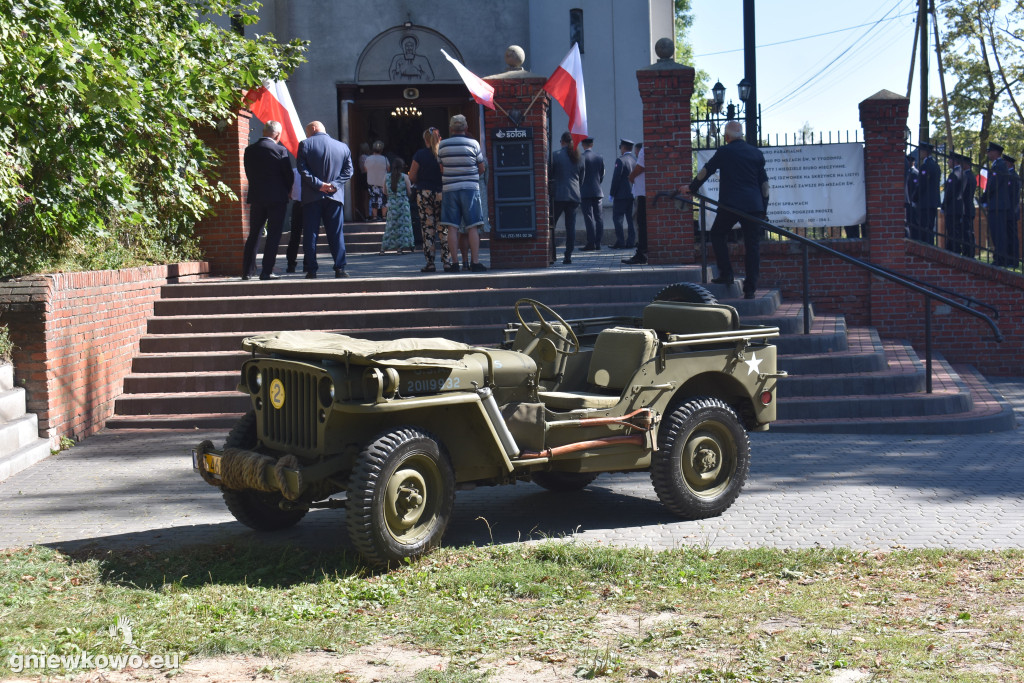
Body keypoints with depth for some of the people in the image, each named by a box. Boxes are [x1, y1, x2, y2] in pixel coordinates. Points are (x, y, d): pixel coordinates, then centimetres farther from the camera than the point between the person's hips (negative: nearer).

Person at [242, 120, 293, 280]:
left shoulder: (249, 150, 4)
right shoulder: (280, 150, -9)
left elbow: (249, 173, 9)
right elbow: (288, 174, -5)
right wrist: (287, 191, 13)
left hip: (256, 197, 4)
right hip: (277, 198, -4)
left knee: (253, 235, 12)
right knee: (274, 236, 1)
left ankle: (247, 271, 12)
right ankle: (266, 272, -4)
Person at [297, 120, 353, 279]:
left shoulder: (305, 144, -2)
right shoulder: (342, 147, 8)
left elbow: (302, 169, -10)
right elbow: (348, 170, 4)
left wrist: (318, 184, -10)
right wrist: (334, 185, -4)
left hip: (311, 197, -2)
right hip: (335, 196, 2)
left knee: (310, 234, 3)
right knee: (336, 234, 5)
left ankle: (311, 270, 0)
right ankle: (339, 269, 0)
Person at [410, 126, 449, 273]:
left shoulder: (420, 154, -2)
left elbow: (412, 177, -2)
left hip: (424, 194, -1)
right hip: (442, 193, 1)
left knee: (428, 229, 2)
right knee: (444, 229, 5)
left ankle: (430, 262, 0)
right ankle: (447, 261, 2)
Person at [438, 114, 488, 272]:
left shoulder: (442, 145, 3)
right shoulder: (473, 144, -2)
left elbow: (441, 169, 9)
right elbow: (482, 168, 5)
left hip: (449, 189, 2)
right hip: (470, 188, -2)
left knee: (452, 227, 3)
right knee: (473, 227, 0)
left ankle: (454, 263, 1)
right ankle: (475, 262, -3)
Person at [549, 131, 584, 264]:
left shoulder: (555, 155, -7)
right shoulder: (579, 157, 7)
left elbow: (549, 174, -2)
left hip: (558, 195, -4)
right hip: (574, 195, 4)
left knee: (551, 224, 7)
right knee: (571, 226, 4)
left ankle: (551, 254, 3)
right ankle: (568, 256, 1)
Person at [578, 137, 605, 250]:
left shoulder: (581, 157, -9)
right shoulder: (600, 157, 8)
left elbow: (580, 175, -9)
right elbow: (602, 174, 12)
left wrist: (579, 189, 4)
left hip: (585, 192, -5)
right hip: (598, 192, 5)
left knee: (589, 218, -7)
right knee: (598, 217, 7)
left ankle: (591, 244, -10)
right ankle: (598, 243, 7)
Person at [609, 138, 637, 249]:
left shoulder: (620, 160, -12)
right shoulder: (636, 160, 8)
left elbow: (616, 178, -14)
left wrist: (612, 193, -8)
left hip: (621, 195, -7)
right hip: (633, 194, 7)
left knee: (617, 218, -1)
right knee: (631, 219, 9)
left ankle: (620, 242, -7)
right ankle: (631, 241, 7)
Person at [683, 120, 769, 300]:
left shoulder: (724, 152, 0)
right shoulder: (757, 153, 12)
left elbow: (706, 171, 7)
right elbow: (764, 182, 14)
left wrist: (691, 188, 21)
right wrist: (764, 208, 19)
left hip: (730, 204, -3)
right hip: (754, 207, 3)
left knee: (717, 236, 17)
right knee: (752, 246, 4)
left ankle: (726, 274, 6)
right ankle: (750, 289, 1)